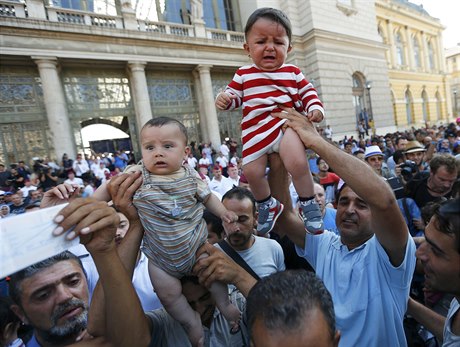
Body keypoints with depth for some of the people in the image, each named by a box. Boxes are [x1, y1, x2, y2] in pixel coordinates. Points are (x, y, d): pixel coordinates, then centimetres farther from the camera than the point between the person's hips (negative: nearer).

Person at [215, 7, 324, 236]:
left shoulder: (293, 73, 11)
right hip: (255, 131, 2)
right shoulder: (243, 75, 11)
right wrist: (225, 98, -8)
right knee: (251, 171, -3)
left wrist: (315, 109, -5)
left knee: (297, 163, -25)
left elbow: (308, 93, 14)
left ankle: (308, 204, -1)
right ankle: (268, 205, 25)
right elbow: (234, 94, 15)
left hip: (286, 124, -2)